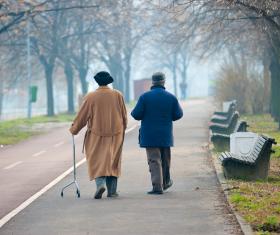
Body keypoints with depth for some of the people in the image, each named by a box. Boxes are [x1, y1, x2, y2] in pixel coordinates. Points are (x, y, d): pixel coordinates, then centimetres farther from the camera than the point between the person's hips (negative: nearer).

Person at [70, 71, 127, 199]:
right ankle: (112, 190, 10)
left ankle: (100, 183, -19)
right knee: (113, 161, 10)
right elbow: (124, 116, 6)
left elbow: (82, 116, -1)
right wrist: (122, 129, 22)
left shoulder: (90, 97, -7)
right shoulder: (118, 95, -1)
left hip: (97, 135, -2)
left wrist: (74, 129, 14)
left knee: (97, 161, 4)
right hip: (116, 134, 2)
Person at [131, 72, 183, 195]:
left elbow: (136, 114, -12)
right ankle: (166, 182, 32)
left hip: (150, 135, -2)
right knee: (165, 159, 19)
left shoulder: (145, 97, -10)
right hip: (166, 135, 3)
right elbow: (178, 115, 0)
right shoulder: (171, 97, -2)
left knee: (154, 160, -3)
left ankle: (157, 186, -12)